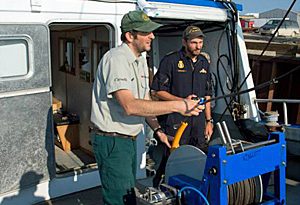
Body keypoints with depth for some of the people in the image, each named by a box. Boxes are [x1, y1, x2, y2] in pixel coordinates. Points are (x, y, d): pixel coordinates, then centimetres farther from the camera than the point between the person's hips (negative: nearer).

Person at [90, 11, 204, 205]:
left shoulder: (141, 60, 10)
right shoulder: (116, 59, -21)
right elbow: (130, 106, -32)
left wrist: (157, 130, 7)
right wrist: (178, 106, -31)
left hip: (130, 138, 9)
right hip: (112, 140, -9)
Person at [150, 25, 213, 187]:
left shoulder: (204, 62, 14)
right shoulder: (170, 61, -5)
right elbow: (157, 91, -7)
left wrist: (209, 120, 15)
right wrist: (182, 101, -17)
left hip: (198, 122, 6)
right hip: (175, 123, -6)